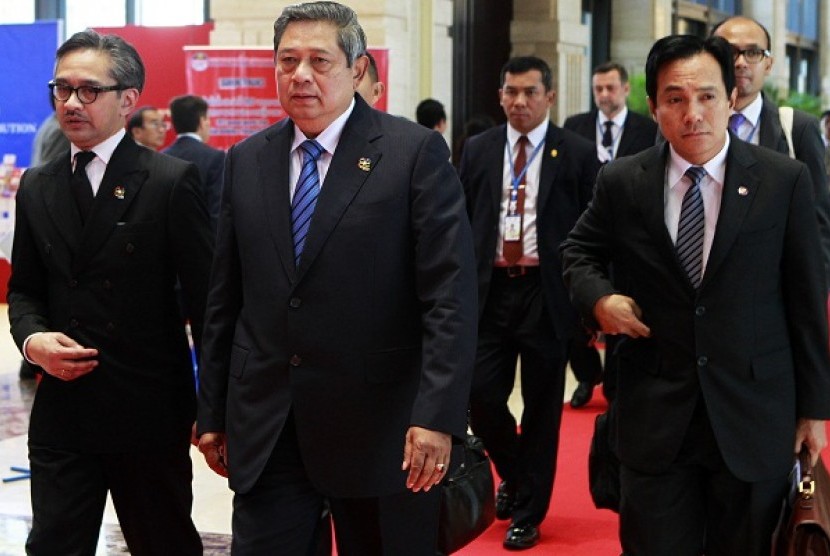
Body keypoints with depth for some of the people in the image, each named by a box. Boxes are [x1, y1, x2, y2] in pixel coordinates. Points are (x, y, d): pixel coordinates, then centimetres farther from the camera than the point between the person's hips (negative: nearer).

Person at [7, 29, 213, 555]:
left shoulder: (172, 181, -7)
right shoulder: (37, 187, 10)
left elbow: (206, 296, -6)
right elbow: (24, 288, 17)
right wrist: (32, 338, -6)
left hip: (150, 411, -4)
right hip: (62, 408, 4)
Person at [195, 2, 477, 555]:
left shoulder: (416, 152, -6)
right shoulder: (247, 161, 9)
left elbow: (450, 295, -11)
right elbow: (225, 298, 12)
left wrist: (438, 415, -19)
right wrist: (213, 412, 12)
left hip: (381, 427, -3)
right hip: (264, 428, 3)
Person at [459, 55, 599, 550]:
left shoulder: (578, 154, -1)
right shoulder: (478, 151, 8)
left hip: (548, 294, -2)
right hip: (490, 289, 2)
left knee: (541, 407, 5)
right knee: (481, 394, -1)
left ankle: (528, 513, 20)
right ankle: (513, 475, 29)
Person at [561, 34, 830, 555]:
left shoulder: (786, 181, -4)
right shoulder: (621, 183, 0)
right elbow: (580, 252, 17)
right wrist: (600, 297, -6)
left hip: (754, 417, -1)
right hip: (655, 417, 1)